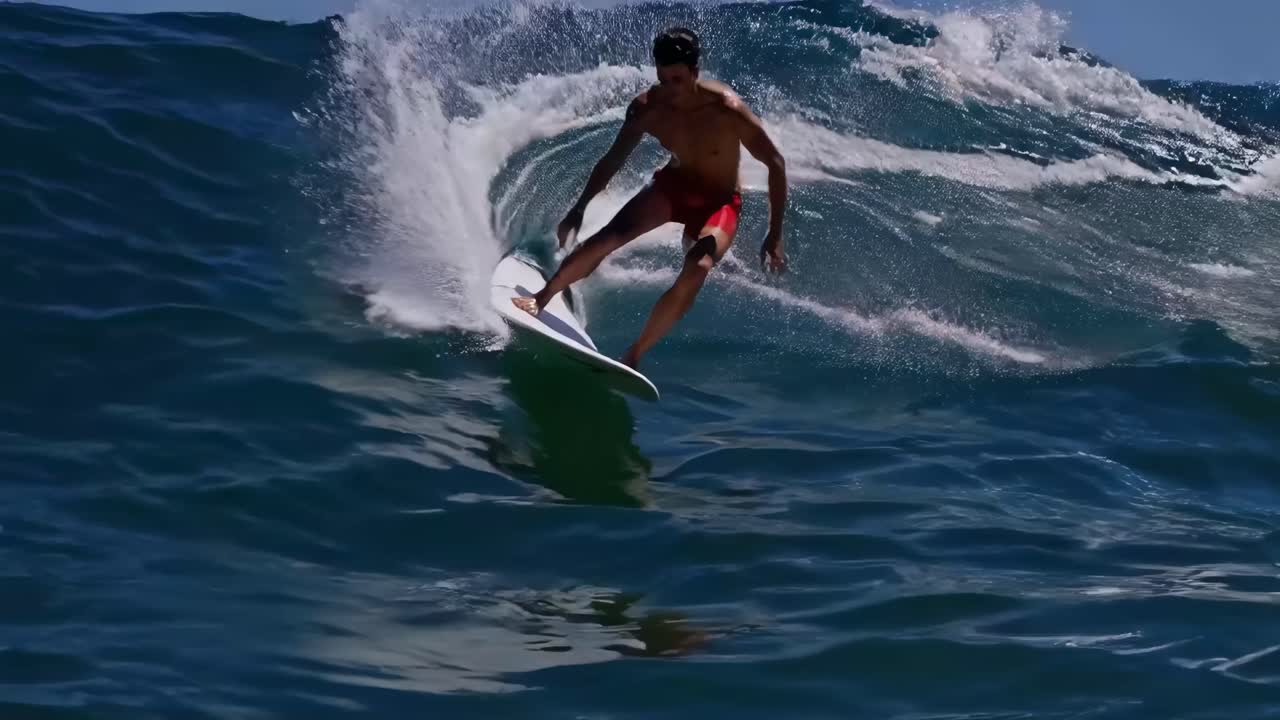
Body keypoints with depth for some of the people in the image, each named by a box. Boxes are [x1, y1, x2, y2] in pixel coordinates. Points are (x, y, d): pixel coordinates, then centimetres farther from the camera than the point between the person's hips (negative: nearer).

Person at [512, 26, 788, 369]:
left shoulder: (726, 108, -30)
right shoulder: (647, 107, -18)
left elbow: (775, 164, -21)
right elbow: (613, 160, 0)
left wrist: (775, 234, -23)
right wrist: (578, 210, 2)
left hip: (718, 202, -3)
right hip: (672, 186, 3)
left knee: (697, 269, -30)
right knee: (608, 237, -19)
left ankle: (634, 354, -21)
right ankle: (542, 297, 0)